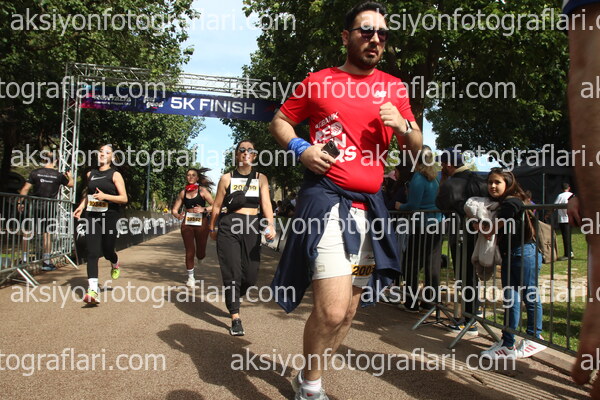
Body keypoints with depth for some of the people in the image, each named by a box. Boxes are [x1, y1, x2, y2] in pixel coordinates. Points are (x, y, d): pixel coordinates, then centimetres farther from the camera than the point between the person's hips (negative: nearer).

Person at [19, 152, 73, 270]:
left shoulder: (35, 173, -2)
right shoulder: (58, 175, -1)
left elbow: (25, 189, -5)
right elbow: (70, 184, 16)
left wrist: (20, 202, 2)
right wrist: (70, 176, 36)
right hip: (49, 208, 0)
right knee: (47, 233, 4)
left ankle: (24, 258, 16)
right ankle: (46, 262, 5)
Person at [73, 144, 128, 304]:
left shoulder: (115, 175, -2)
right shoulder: (90, 174, 13)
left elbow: (124, 198, -7)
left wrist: (105, 196, -20)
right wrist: (81, 206, 14)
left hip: (109, 216, -3)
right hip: (92, 216, 4)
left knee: (107, 251, 4)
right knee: (92, 252, -7)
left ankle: (115, 264, 43)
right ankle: (92, 291, -11)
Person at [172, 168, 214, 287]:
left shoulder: (202, 190, -2)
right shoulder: (183, 192, 8)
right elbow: (174, 209, 11)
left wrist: (204, 209, -25)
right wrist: (177, 215, -11)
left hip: (201, 223, -2)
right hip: (187, 224, 2)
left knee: (200, 254, 5)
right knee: (189, 252, 2)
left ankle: (200, 258, 44)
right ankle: (191, 277, 17)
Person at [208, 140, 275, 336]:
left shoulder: (261, 178, 8)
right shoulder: (227, 178, 5)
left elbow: (266, 204, -2)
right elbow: (217, 206, 11)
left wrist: (270, 225, -17)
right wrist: (212, 228, 15)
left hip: (252, 228, 2)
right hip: (229, 227, -2)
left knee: (251, 275, 3)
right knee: (232, 272, -6)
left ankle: (233, 298, 34)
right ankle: (235, 318, 1)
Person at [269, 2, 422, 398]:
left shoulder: (393, 87, 12)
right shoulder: (319, 81, 3)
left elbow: (417, 147, 14)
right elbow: (280, 121, 12)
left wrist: (403, 126, -8)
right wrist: (300, 148, -8)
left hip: (370, 205, 5)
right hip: (326, 198, -5)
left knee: (347, 311, 13)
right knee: (332, 309, -16)